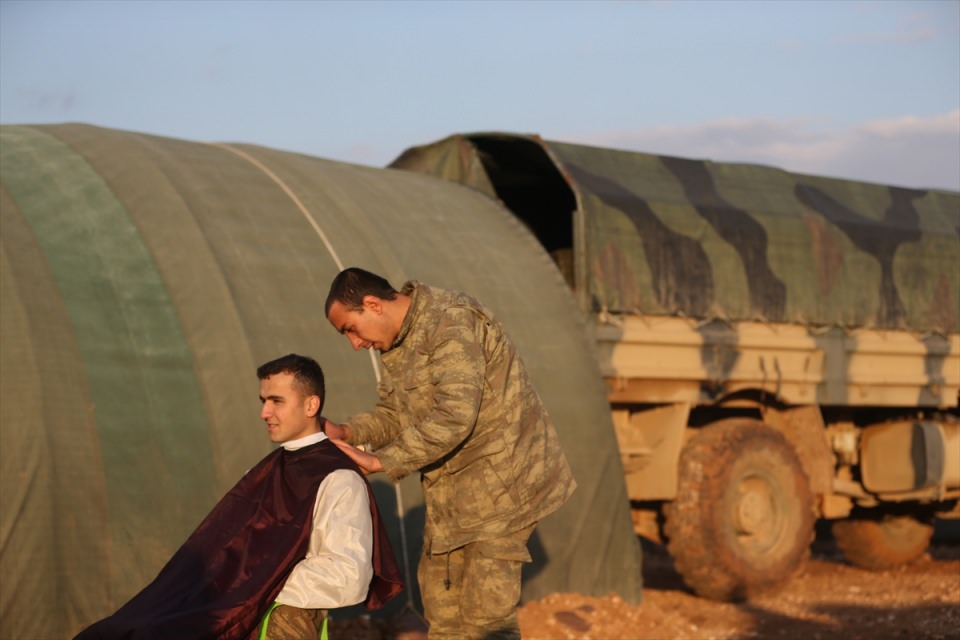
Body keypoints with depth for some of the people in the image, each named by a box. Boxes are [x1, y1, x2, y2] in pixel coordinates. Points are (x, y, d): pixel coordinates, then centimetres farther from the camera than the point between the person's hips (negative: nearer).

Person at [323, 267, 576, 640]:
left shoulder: (452, 322, -23)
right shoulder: (397, 343, 9)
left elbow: (454, 416, -31)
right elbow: (393, 414, 13)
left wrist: (381, 462, -26)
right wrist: (347, 432, -8)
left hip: (500, 479, -10)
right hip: (451, 490, 10)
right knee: (440, 599, 14)